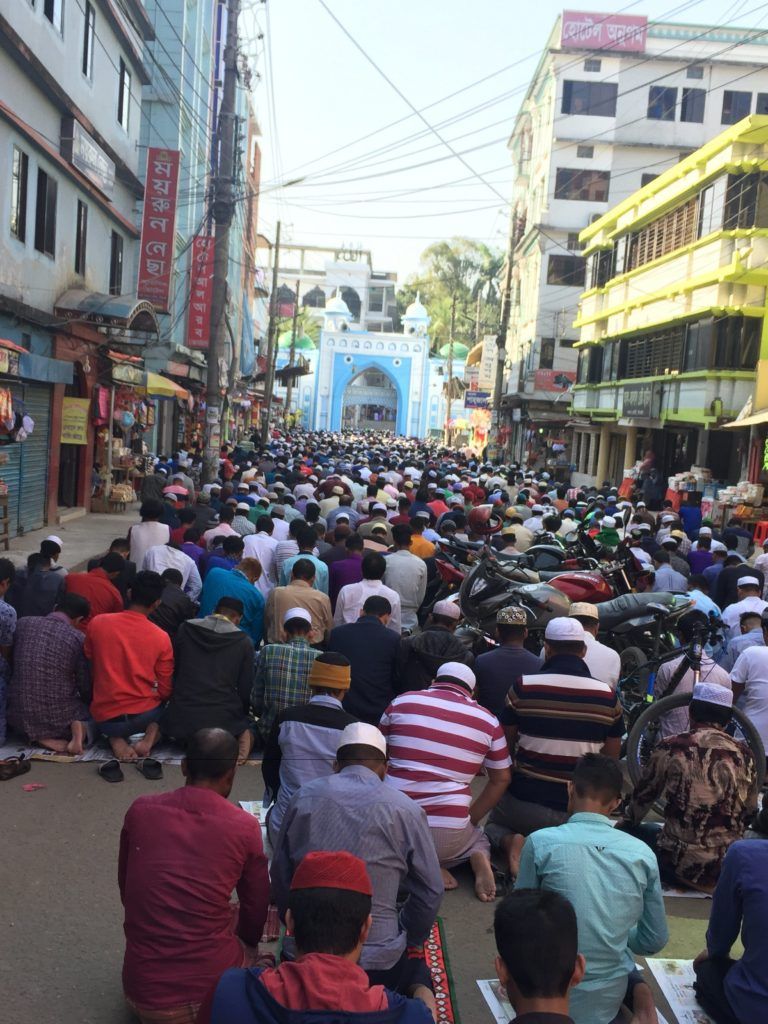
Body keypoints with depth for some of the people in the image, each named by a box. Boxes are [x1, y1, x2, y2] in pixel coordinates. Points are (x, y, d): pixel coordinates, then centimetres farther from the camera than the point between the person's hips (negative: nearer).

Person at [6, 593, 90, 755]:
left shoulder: (23, 623, -2)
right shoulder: (78, 638, -11)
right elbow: (86, 689, -5)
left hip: (20, 718, 2)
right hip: (59, 721, -2)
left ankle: (41, 738, 5)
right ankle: (75, 727, -4)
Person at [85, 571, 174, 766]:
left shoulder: (97, 623, -5)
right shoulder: (161, 637, -9)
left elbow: (89, 668, 10)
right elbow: (165, 691, -1)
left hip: (104, 718, 1)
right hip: (144, 715, -1)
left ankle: (115, 739, 2)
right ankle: (151, 736, 0)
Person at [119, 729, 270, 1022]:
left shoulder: (139, 810, -2)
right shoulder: (244, 826, -8)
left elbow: (126, 892, 13)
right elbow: (256, 911, 7)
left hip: (142, 992, 2)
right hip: (214, 989, -2)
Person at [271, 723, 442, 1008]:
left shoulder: (304, 797, 1)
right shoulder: (405, 810, -6)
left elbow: (279, 875, 9)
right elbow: (430, 891, 0)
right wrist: (408, 942, 18)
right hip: (377, 963, -2)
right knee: (417, 969, 26)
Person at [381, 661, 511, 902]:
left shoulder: (402, 702, 8)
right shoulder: (488, 721, 8)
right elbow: (501, 779, 15)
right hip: (449, 833, 2)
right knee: (478, 840, 34)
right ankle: (478, 859, 0)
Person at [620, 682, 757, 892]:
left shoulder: (672, 747, -9)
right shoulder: (744, 754, 0)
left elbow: (643, 796, 5)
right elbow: (749, 812, 11)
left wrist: (626, 824, 24)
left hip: (681, 866, -4)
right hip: (730, 870, 5)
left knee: (637, 831, 22)